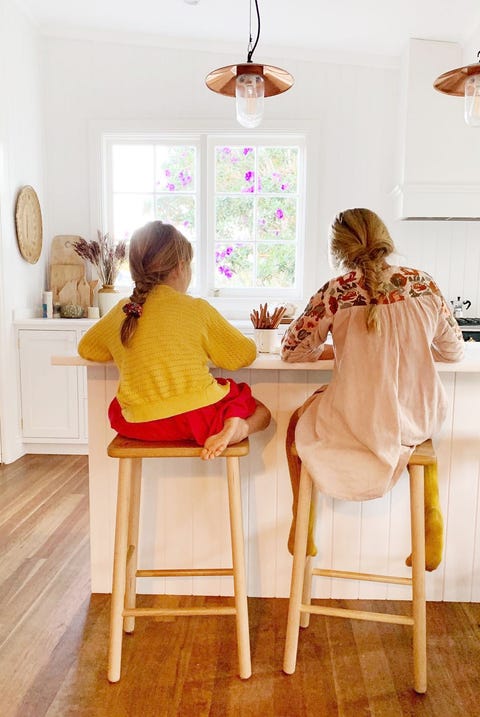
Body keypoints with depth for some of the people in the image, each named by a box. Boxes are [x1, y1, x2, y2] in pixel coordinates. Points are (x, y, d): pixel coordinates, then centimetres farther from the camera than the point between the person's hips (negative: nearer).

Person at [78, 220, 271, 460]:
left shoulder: (120, 312, 5)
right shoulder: (197, 309, -5)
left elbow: (86, 348, 23)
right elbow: (245, 354, 4)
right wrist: (212, 347, 25)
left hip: (138, 426, 3)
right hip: (198, 416, -3)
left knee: (117, 408, 37)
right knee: (260, 411, 19)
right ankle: (235, 428, -13)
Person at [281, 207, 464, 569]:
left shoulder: (336, 291, -9)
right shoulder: (423, 284, -1)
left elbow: (291, 349, 0)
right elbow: (453, 350, 8)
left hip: (357, 424, -3)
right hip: (419, 422, 3)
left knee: (299, 422, 28)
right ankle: (432, 515, 30)